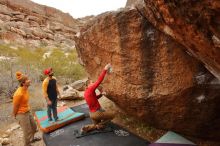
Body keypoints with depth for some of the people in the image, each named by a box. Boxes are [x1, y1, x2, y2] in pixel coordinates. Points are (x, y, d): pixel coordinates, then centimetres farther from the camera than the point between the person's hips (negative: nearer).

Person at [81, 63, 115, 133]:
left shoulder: (86, 92, 10)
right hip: (97, 113, -9)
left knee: (96, 125, 30)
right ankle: (99, 125, 7)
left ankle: (86, 128, 7)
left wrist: (101, 94, 13)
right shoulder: (90, 89, -18)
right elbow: (99, 81, -24)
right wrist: (105, 70, -22)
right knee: (112, 115, 9)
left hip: (93, 113, 9)